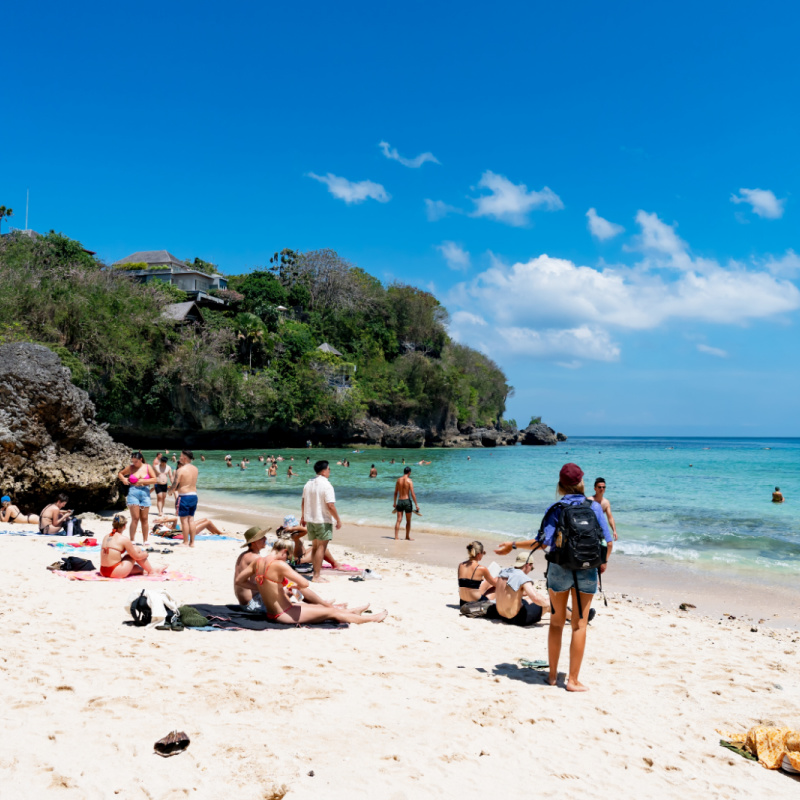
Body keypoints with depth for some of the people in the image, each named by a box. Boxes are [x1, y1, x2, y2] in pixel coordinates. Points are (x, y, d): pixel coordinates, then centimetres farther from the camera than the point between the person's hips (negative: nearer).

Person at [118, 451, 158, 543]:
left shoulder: (147, 467, 5)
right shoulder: (130, 467, 5)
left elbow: (154, 479, -1)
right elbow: (120, 474, 19)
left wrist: (142, 481, -8)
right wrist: (123, 479, 0)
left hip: (145, 493, 1)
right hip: (133, 493, -1)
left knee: (144, 519, 5)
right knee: (135, 518, -9)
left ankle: (145, 540, 11)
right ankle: (132, 540, -3)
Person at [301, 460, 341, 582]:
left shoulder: (308, 484, 7)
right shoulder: (326, 486, -16)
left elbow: (303, 502, 13)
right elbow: (330, 506, -20)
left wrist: (303, 517, 24)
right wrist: (338, 520, -12)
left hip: (310, 520, 8)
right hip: (323, 521, -7)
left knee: (315, 546, 19)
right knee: (321, 547, -4)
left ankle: (315, 570, 28)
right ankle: (317, 575, -5)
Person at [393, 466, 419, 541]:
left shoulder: (398, 480, 5)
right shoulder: (409, 480, -9)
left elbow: (395, 493, 11)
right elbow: (412, 494, -13)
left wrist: (395, 503, 21)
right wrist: (416, 504, -10)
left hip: (399, 501, 4)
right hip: (407, 501, -4)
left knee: (399, 520, 5)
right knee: (408, 521, 10)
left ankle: (396, 536, 1)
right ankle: (407, 537, 17)